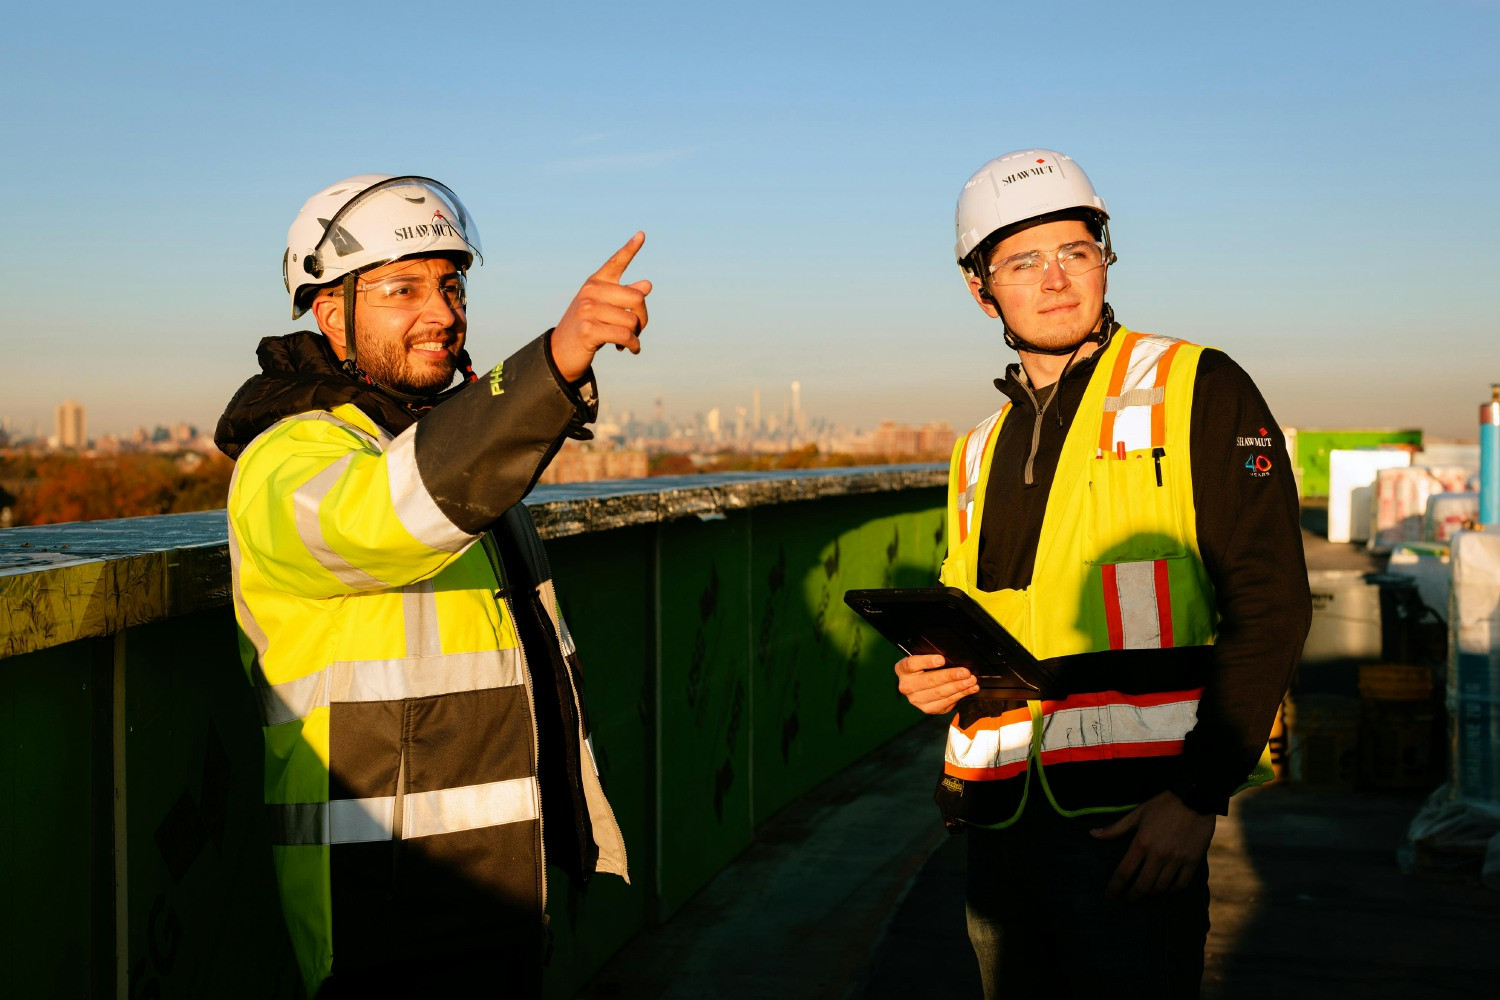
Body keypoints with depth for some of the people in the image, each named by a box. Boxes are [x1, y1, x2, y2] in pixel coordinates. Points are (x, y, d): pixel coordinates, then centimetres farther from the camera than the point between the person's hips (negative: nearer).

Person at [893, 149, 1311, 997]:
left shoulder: (1196, 390, -1)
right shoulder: (981, 450, 17)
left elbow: (1269, 600, -8)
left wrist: (1200, 794, -14)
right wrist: (933, 672, 3)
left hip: (1132, 817, -5)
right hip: (999, 820, 6)